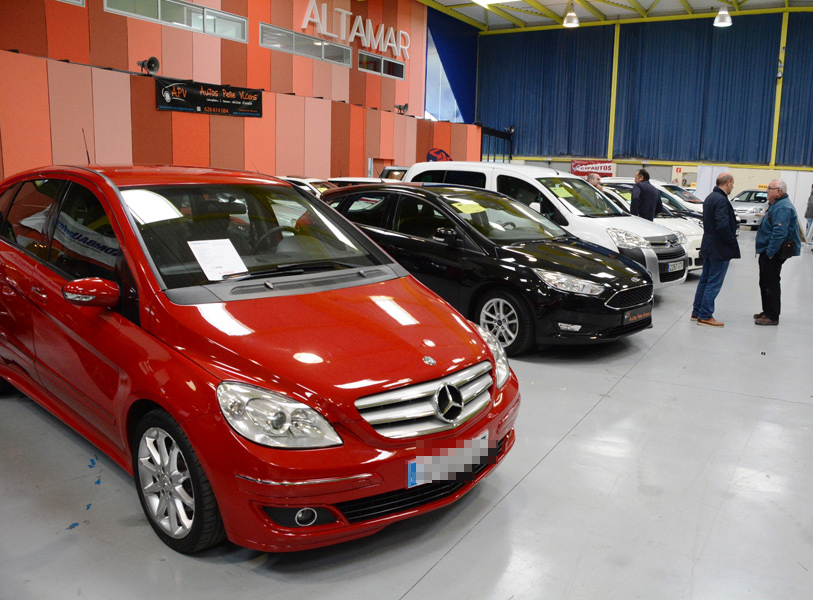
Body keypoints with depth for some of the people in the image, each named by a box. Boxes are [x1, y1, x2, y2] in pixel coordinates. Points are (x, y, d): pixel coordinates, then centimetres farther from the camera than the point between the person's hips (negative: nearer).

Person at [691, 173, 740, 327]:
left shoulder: (710, 197, 12)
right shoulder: (722, 200, -19)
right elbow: (723, 226, -26)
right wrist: (732, 242, -14)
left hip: (708, 246, 10)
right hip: (719, 249, -10)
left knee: (705, 280, 16)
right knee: (714, 283, -4)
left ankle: (697, 312, 22)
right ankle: (705, 316, 0)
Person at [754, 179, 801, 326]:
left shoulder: (783, 207, -19)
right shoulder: (776, 205, 16)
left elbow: (780, 232, -27)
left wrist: (770, 252, -26)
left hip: (773, 254, -11)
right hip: (768, 252, 11)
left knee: (771, 284, -6)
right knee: (765, 283, 17)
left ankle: (772, 317, -1)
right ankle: (767, 311, 28)